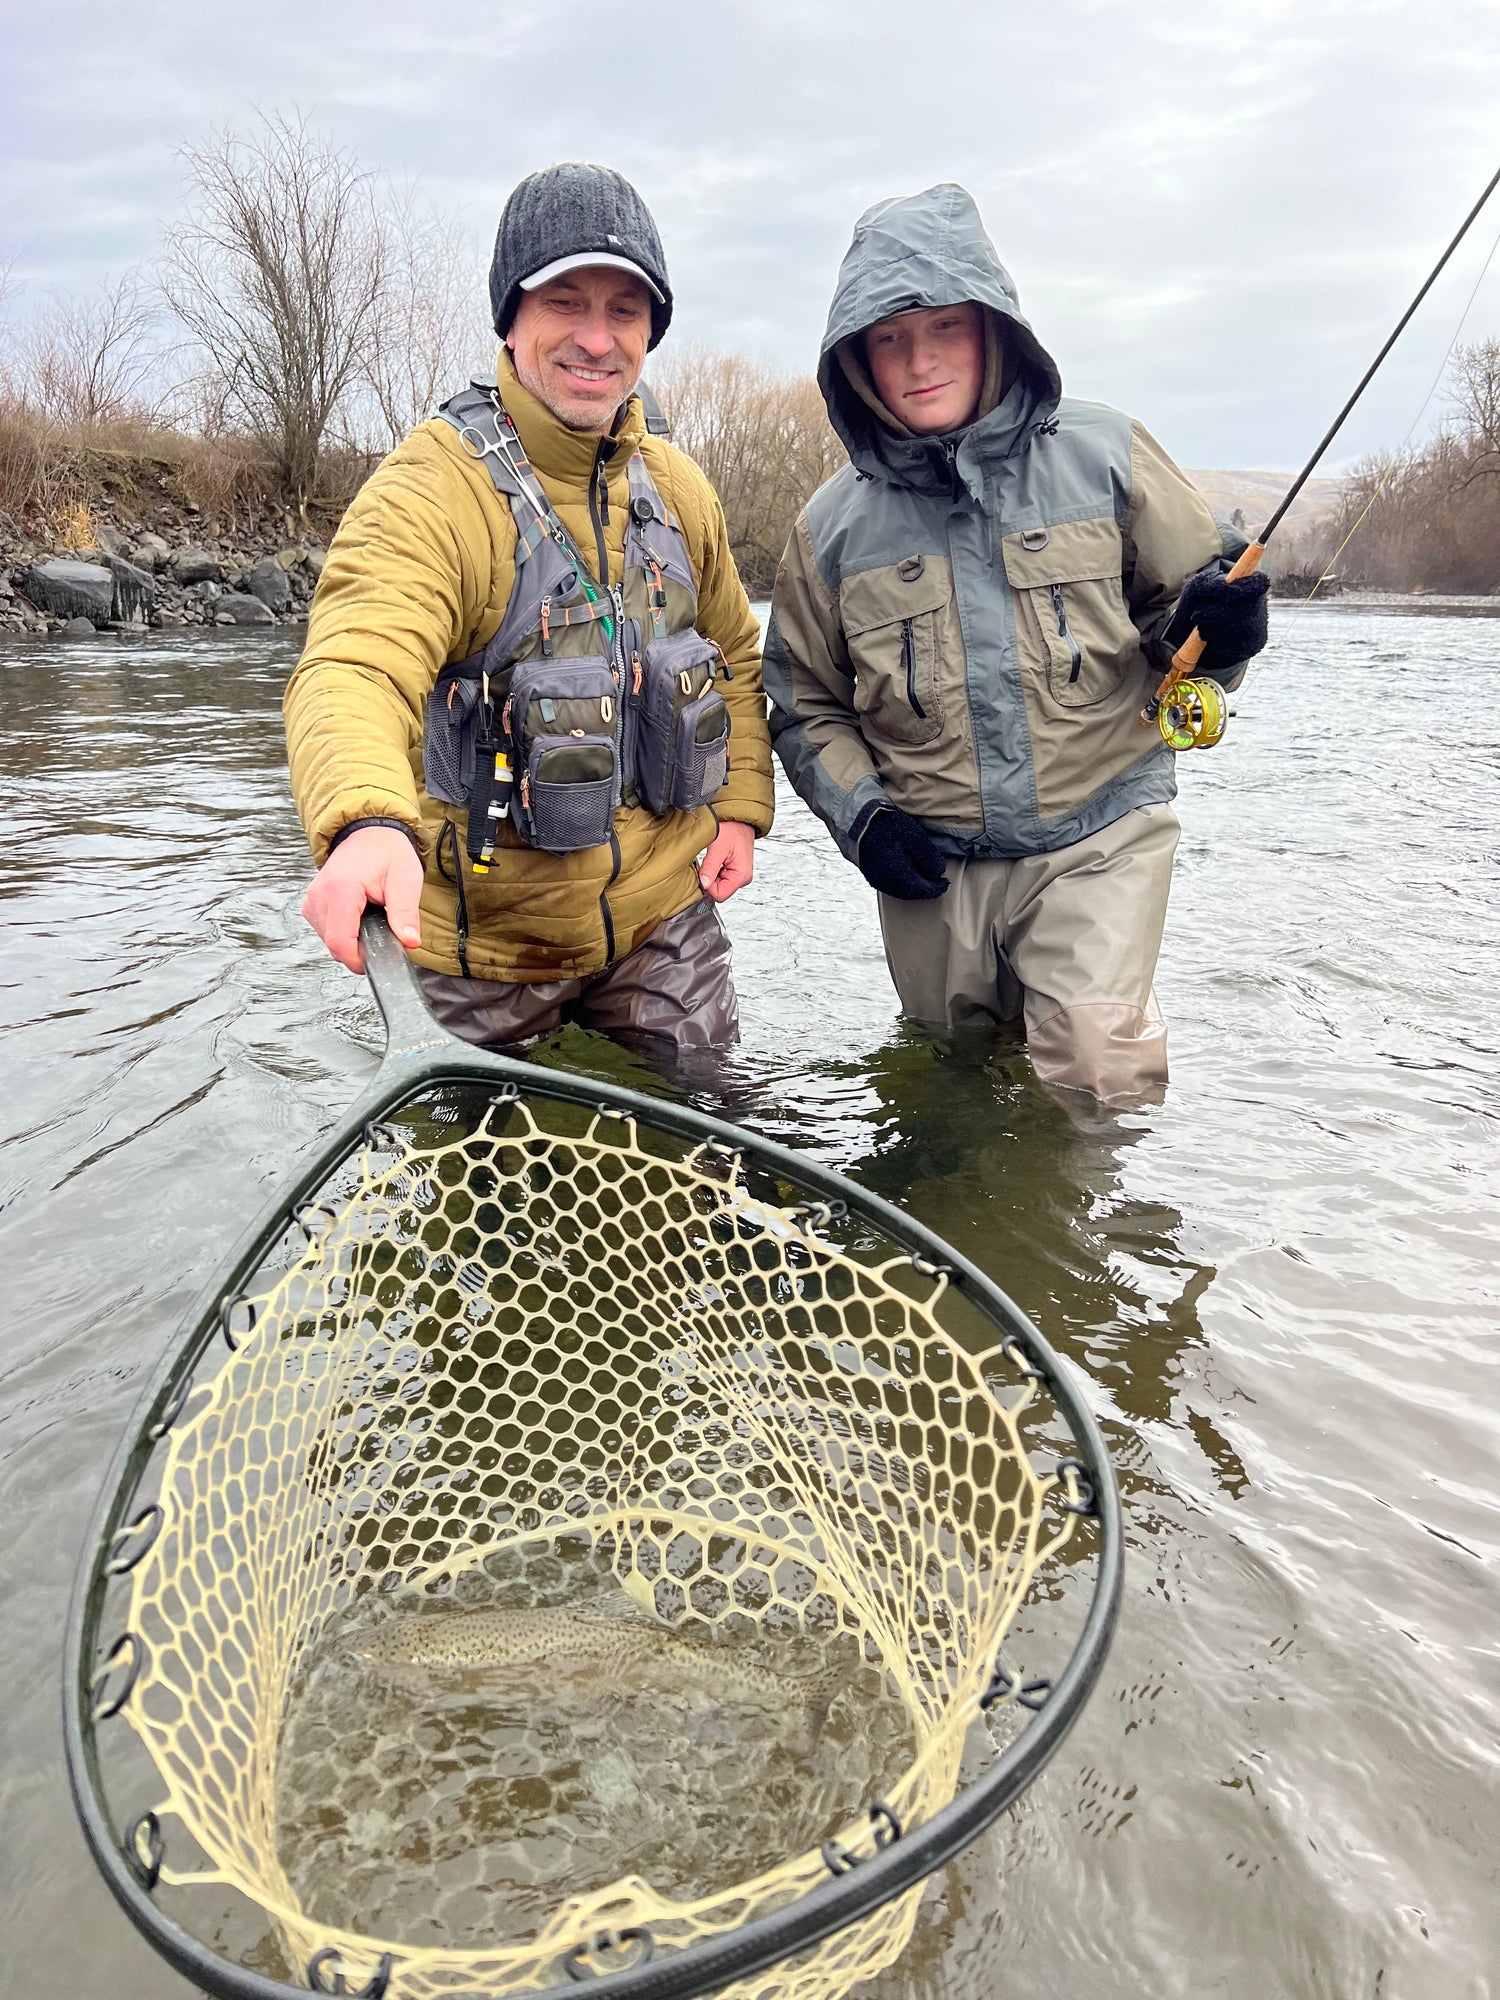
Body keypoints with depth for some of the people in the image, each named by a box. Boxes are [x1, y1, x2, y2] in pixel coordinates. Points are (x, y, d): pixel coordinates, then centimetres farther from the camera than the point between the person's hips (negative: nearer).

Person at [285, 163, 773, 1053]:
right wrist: (367, 823, -55)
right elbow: (354, 669, -34)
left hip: (665, 918, 5)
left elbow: (734, 654, 17)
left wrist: (741, 806, 5)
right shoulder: (431, 489, -18)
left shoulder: (679, 488, 3)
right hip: (483, 947, -4)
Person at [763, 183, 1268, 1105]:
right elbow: (805, 704, 10)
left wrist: (1212, 629, -16)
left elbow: (1187, 599, 7)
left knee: (1101, 1073, -16)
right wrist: (858, 812, -5)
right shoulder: (834, 524, 0)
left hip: (1099, 836, -2)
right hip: (931, 865, 3)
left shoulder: (1103, 453, -3)